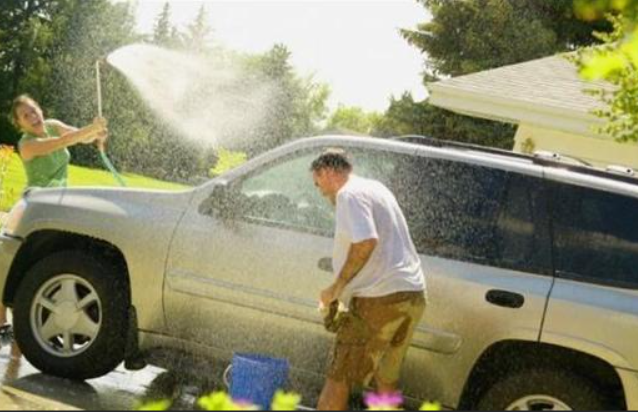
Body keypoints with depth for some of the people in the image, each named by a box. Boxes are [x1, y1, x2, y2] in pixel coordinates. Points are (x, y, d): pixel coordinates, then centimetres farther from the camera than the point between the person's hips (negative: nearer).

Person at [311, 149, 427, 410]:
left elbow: (366, 242, -23)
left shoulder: (350, 194, -8)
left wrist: (336, 288, -14)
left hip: (380, 297, -9)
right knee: (386, 380, 15)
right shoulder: (375, 188, 22)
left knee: (338, 379, -4)